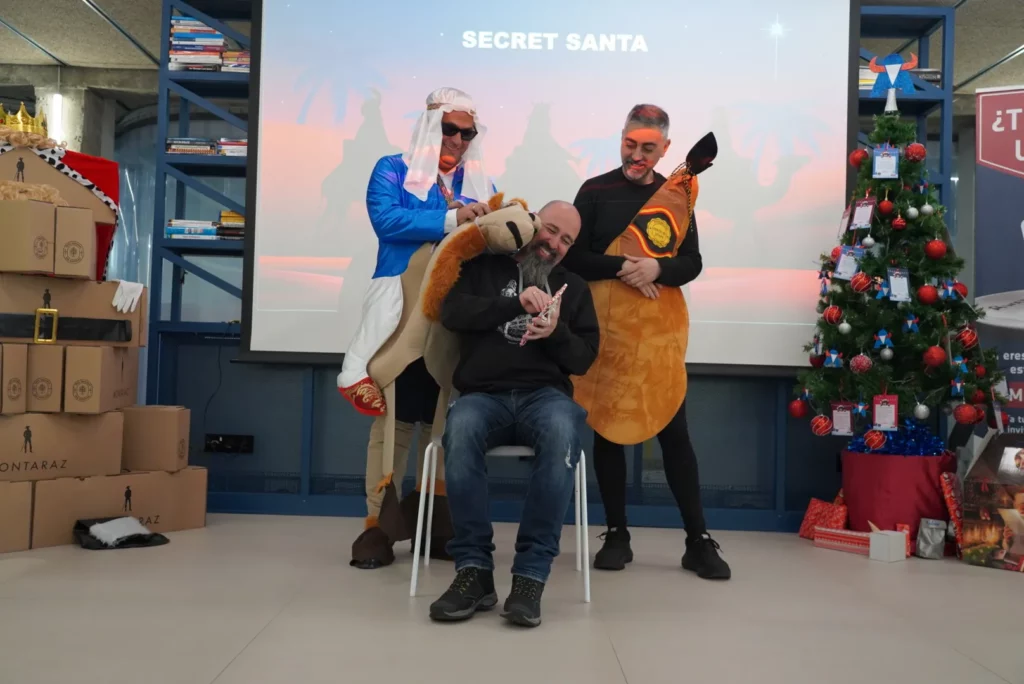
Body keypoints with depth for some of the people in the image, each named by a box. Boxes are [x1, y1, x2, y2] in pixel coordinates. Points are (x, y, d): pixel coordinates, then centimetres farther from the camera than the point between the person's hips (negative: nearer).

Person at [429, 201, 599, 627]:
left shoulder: (574, 289, 20)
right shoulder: (483, 267, 16)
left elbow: (584, 358, 11)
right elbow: (452, 312, -2)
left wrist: (556, 333, -11)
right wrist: (515, 303, -14)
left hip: (545, 395, 1)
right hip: (484, 395, -1)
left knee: (562, 433, -37)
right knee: (460, 428, -37)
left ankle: (530, 575, -33)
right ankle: (473, 571, -30)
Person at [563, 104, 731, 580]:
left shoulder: (677, 195, 9)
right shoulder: (595, 191, 2)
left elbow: (692, 264, 5)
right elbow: (573, 258, -3)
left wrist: (658, 267, -15)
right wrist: (620, 268, -17)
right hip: (606, 326, -1)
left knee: (674, 431, 1)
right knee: (608, 428, 5)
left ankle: (699, 540, 8)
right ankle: (616, 534, 16)